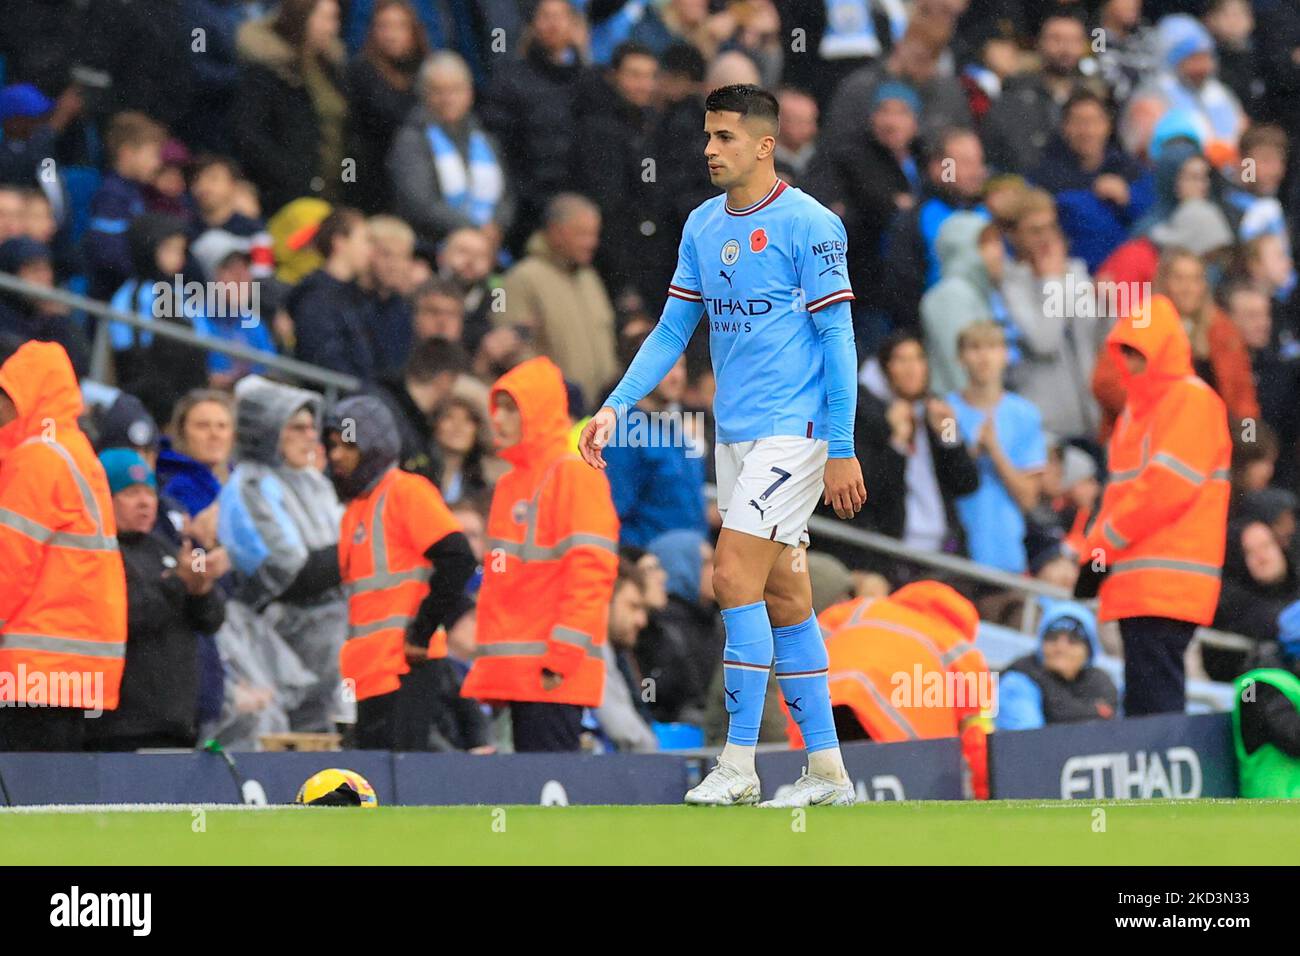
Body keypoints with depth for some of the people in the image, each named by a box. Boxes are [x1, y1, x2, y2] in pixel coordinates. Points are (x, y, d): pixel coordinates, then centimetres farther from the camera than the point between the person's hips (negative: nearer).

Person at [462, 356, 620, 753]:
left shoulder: (575, 474, -6)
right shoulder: (510, 484, 21)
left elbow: (590, 571, -15)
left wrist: (563, 657, -20)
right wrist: (488, 663, 19)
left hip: (554, 677, -9)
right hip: (516, 673, 9)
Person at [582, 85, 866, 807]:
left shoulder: (809, 225, -11)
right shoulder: (703, 226, 10)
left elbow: (837, 339, -11)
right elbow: (673, 330, 15)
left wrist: (842, 451, -13)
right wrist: (616, 407, 3)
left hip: (794, 430, -7)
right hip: (734, 432, 7)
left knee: (736, 577, -15)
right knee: (782, 596, 8)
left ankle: (739, 765, -11)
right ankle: (828, 769, 13)